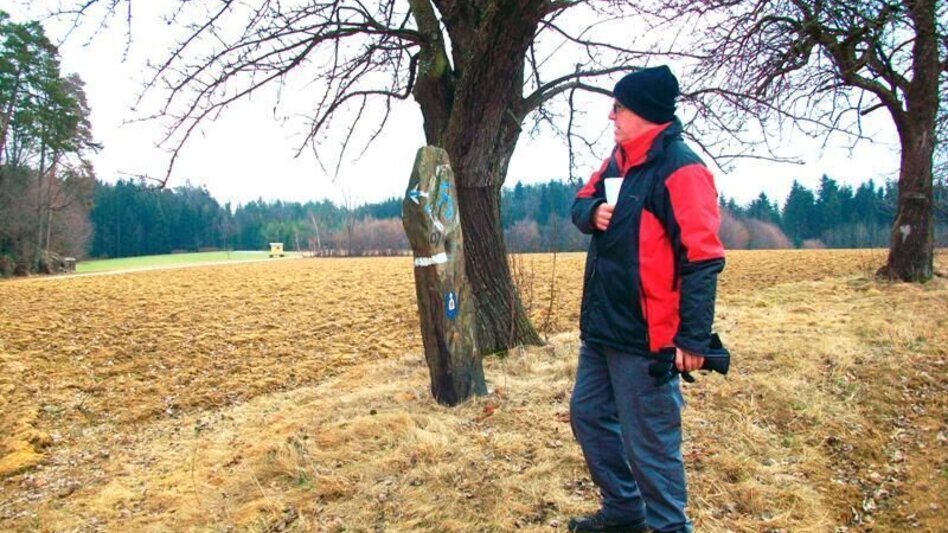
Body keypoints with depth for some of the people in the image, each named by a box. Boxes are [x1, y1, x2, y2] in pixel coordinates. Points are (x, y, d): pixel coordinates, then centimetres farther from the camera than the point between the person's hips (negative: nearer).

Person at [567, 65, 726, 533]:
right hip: (600, 327, 10)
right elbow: (581, 202, 22)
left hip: (644, 337, -10)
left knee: (649, 444, 0)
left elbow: (702, 260, -20)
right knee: (589, 416, 20)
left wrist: (694, 338, -22)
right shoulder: (618, 159, 11)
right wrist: (593, 212, -4)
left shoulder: (680, 169, -16)